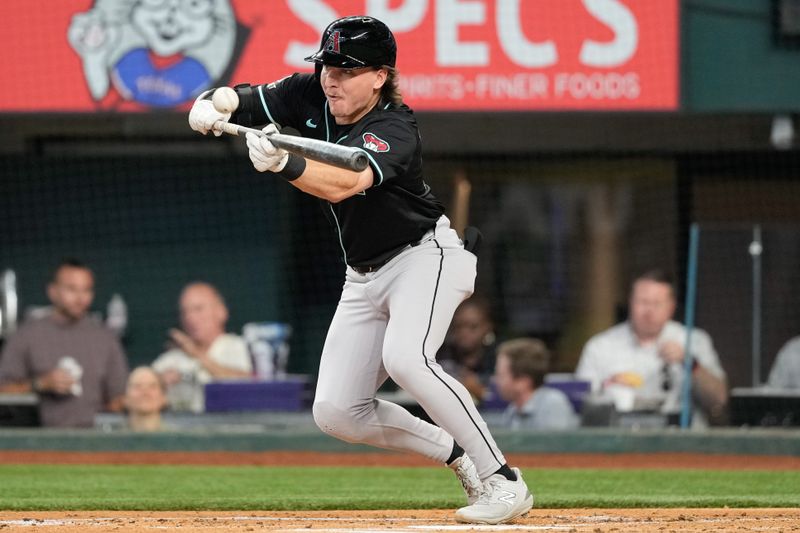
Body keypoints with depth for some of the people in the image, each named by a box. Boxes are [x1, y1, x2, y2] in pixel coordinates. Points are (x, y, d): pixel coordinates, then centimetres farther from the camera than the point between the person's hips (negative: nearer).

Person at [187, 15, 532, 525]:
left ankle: (504, 482, -24)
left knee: (405, 358, -34)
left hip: (427, 256, -7)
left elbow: (343, 183, -42)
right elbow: (239, 102, -4)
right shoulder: (310, 96, -5)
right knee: (336, 412, -2)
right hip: (364, 278, 7)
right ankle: (459, 454, 16)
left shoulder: (396, 129, -25)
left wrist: (285, 164, -59)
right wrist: (212, 106, -28)